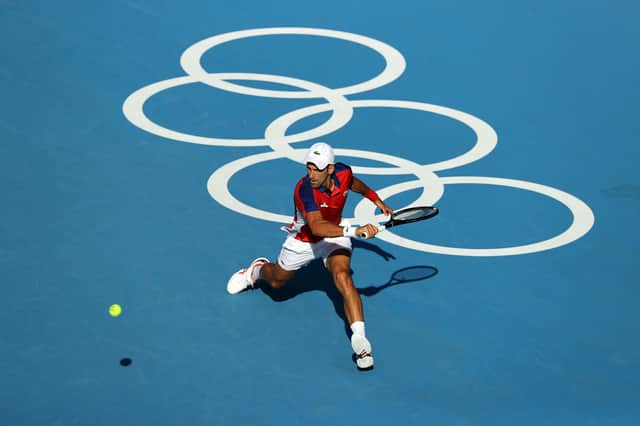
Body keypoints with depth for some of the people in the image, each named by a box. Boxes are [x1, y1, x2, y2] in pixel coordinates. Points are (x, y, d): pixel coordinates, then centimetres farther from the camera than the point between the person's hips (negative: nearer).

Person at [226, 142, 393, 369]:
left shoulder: (343, 172, -21)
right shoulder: (305, 189, -38)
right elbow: (317, 227, -52)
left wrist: (376, 199, 20)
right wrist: (354, 230, -61)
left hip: (334, 235, 2)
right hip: (303, 240, -2)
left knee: (342, 277, -28)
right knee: (277, 282, 23)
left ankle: (360, 340, -34)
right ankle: (258, 269, 61)